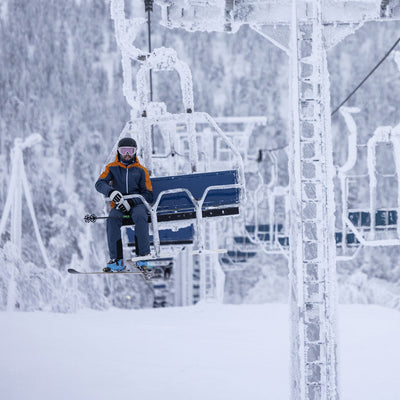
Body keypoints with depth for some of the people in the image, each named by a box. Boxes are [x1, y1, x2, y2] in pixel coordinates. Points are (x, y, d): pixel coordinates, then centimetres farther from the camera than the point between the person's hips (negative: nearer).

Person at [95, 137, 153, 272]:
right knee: (112, 219, -33)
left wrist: (131, 202, -14)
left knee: (140, 216, -36)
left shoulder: (141, 170, 10)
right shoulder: (112, 168, 12)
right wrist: (111, 192, -26)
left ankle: (143, 257, -35)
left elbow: (148, 195, 4)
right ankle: (117, 260, -34)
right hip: (118, 205, 1)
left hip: (137, 203, -1)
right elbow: (100, 183, -3)